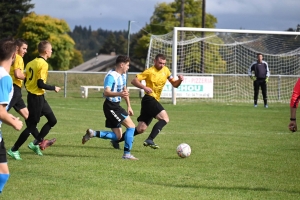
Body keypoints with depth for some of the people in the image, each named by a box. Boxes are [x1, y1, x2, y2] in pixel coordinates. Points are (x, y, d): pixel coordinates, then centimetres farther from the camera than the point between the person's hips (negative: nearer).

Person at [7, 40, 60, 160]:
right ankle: (14, 150, 2)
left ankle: (37, 143, 20)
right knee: (31, 125, -2)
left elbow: (26, 81, 11)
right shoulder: (43, 64, -18)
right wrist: (54, 88, -11)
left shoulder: (31, 63, 9)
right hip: (37, 98, -9)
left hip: (31, 95, 9)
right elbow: (40, 84, -23)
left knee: (52, 120, 15)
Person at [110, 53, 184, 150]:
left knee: (141, 129, 8)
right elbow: (134, 81, -12)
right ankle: (150, 140, -28)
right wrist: (144, 87, -28)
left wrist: (180, 80, -8)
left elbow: (174, 84, 14)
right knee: (165, 118, -24)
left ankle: (116, 141, 15)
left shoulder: (165, 70, 11)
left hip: (155, 101, 8)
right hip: (149, 99, -8)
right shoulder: (150, 71, -9)